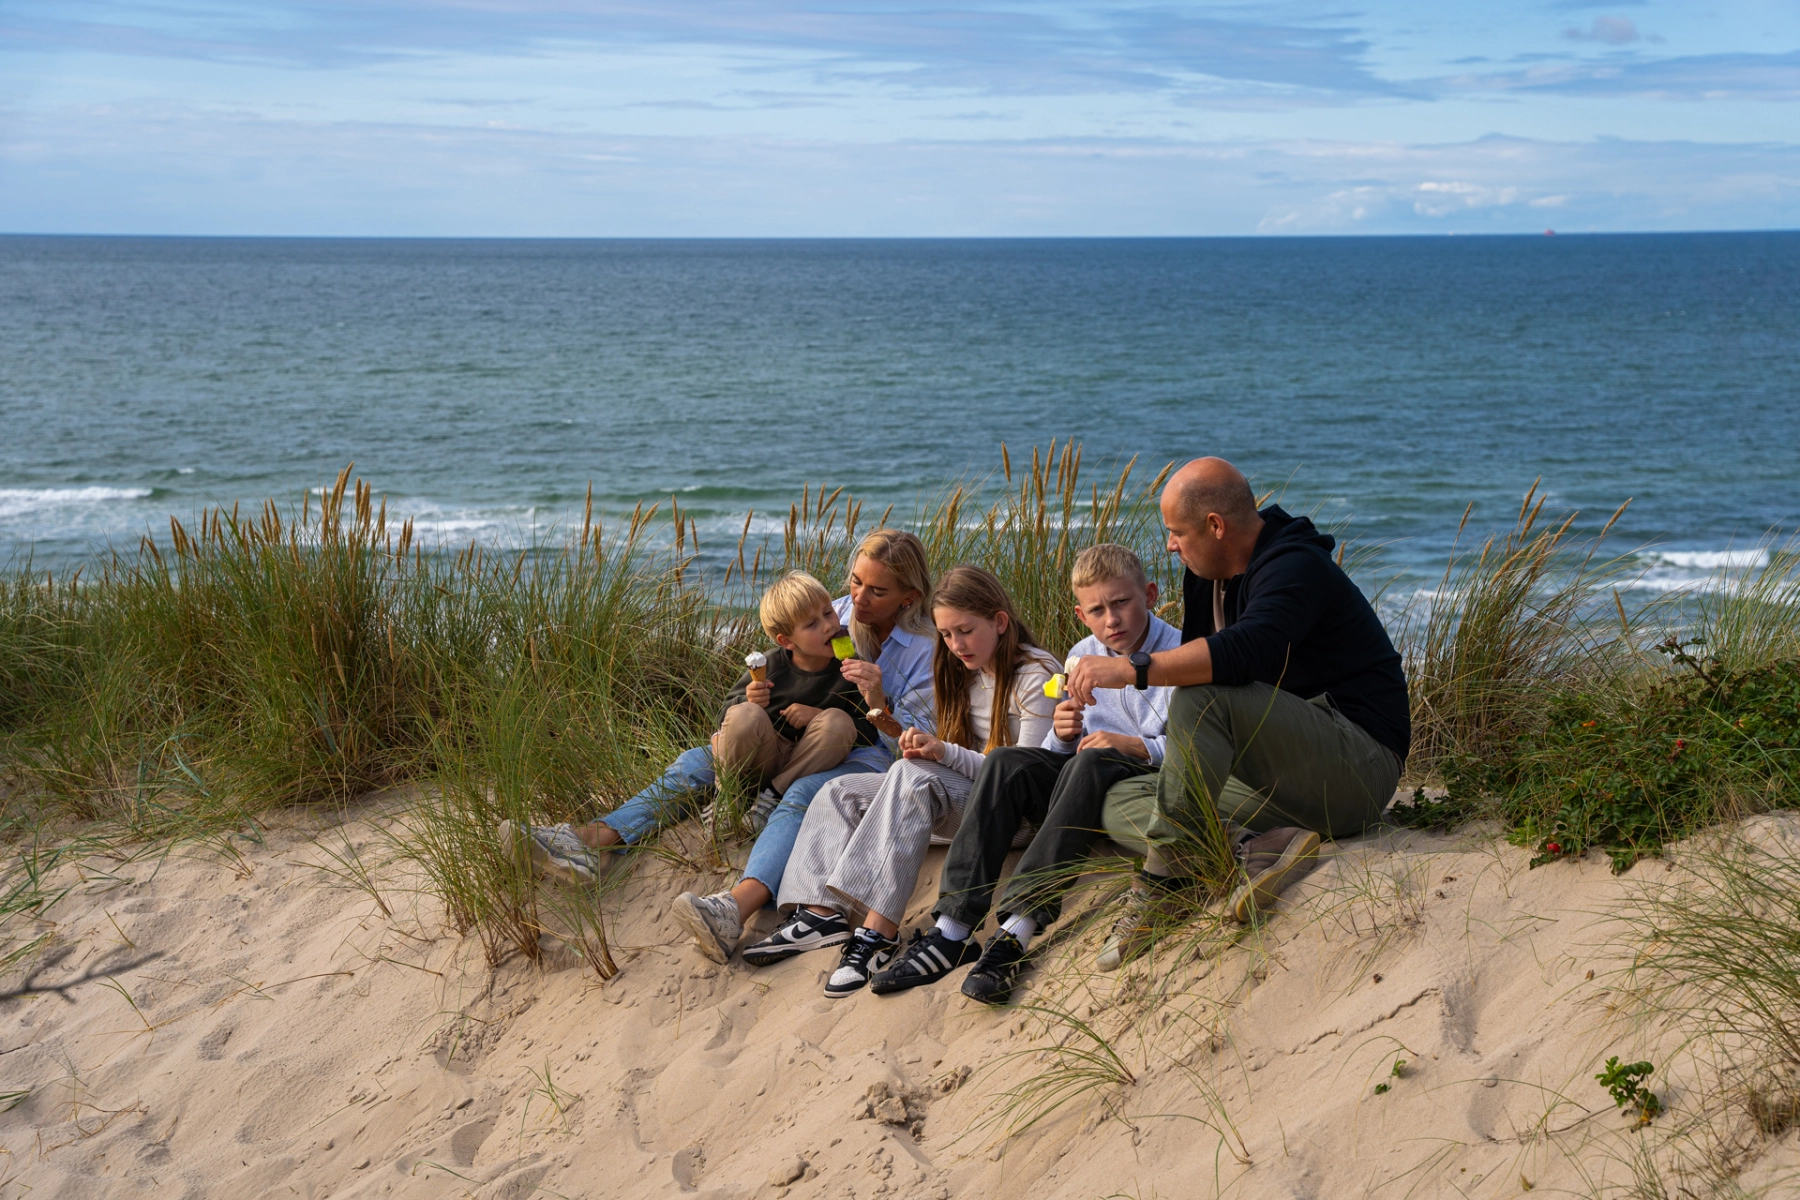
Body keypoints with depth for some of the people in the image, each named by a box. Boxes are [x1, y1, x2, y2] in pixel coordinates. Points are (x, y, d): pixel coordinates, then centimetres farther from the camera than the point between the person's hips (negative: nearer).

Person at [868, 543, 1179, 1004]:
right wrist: (1064, 735, -8)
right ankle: (952, 929, -29)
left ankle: (1016, 932, -43)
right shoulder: (1081, 658, 13)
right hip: (1090, 782, 6)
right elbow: (1063, 753, 15)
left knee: (1090, 762, -36)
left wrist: (1137, 746, -23)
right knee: (1007, 762, -19)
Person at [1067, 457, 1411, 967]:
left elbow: (1248, 650, -36)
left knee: (1204, 699, -31)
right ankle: (1262, 846, -20)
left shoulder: (1296, 568, -17)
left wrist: (1134, 669, -39)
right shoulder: (1207, 574, 11)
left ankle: (1162, 875, -27)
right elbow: (1194, 657, 20)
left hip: (1359, 766, -9)